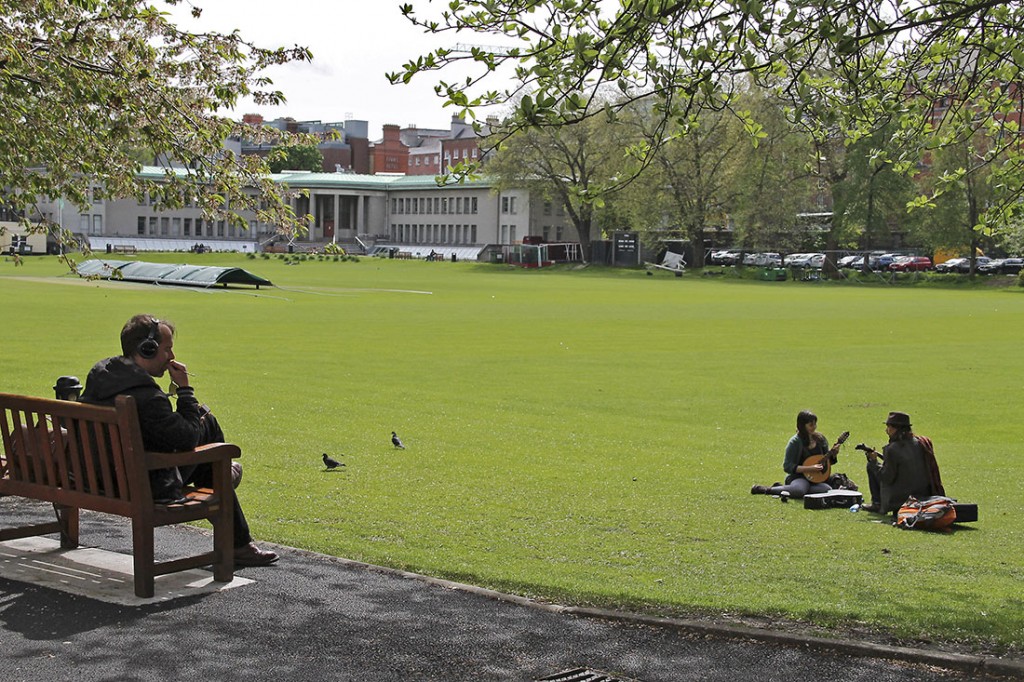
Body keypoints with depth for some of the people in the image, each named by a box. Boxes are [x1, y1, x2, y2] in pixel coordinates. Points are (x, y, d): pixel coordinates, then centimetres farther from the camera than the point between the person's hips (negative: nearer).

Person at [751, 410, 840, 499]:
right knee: (799, 490, -41)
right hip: (798, 477, -6)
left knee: (828, 490, -27)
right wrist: (810, 469, -19)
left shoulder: (820, 439, 8)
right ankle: (766, 489, -17)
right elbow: (787, 467, -12)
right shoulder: (795, 442, -8)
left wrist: (833, 455, -6)